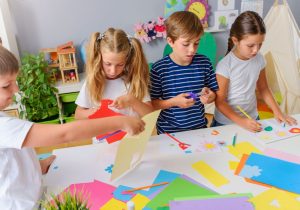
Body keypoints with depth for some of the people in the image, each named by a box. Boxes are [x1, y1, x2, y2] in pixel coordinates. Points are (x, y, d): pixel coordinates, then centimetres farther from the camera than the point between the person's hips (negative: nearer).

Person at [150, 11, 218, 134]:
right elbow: (151, 104, -9)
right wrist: (174, 102, -22)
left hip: (199, 127, 3)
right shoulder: (159, 68, -15)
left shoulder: (204, 63, -7)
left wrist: (209, 97, -16)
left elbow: (214, 94, 5)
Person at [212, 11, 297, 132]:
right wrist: (241, 121, -24)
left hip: (252, 120, 3)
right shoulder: (225, 66, -19)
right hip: (226, 123, -3)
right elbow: (220, 101, -15)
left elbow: (263, 89, 9)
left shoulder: (259, 59, -4)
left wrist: (277, 112, 0)